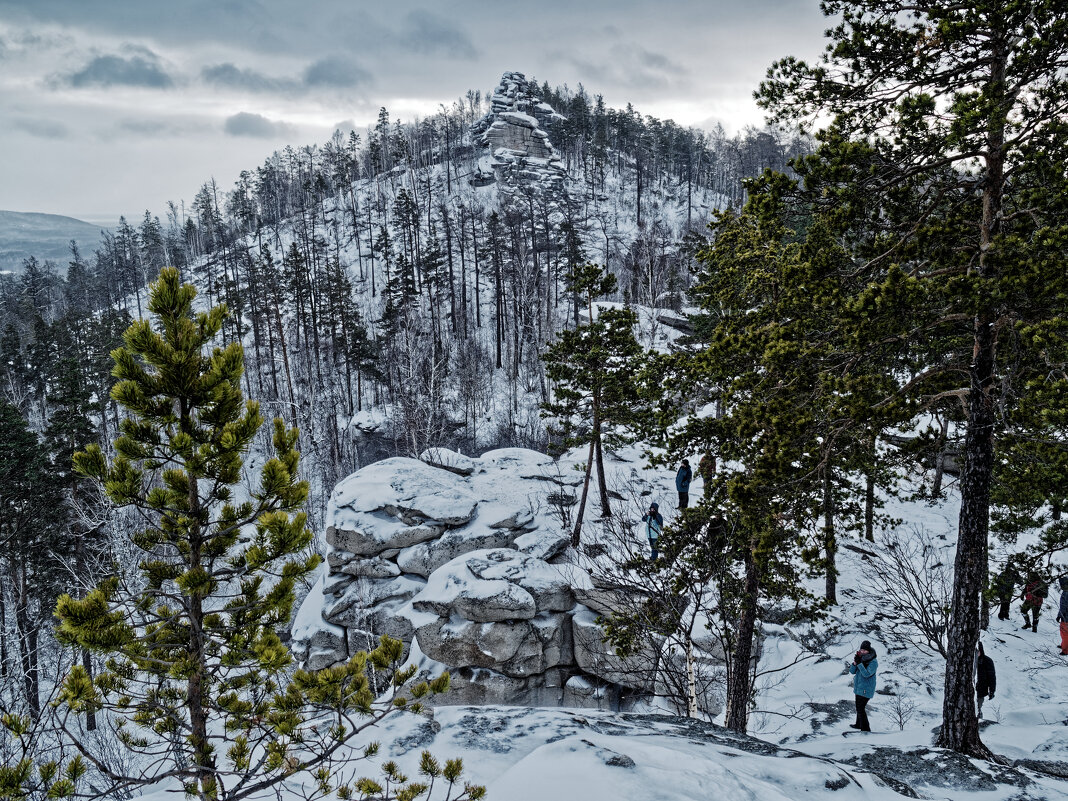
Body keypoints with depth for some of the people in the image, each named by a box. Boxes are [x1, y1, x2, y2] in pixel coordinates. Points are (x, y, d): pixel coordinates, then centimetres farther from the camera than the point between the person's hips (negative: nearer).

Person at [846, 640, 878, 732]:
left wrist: (859, 663, -29)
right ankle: (859, 724, 40)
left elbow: (867, 674, -27)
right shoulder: (861, 659, 4)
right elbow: (852, 671, 1)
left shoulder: (873, 662, -17)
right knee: (859, 707, 22)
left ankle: (866, 729, -4)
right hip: (859, 687, 8)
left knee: (860, 708, -9)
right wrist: (855, 662, -17)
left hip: (866, 689, -8)